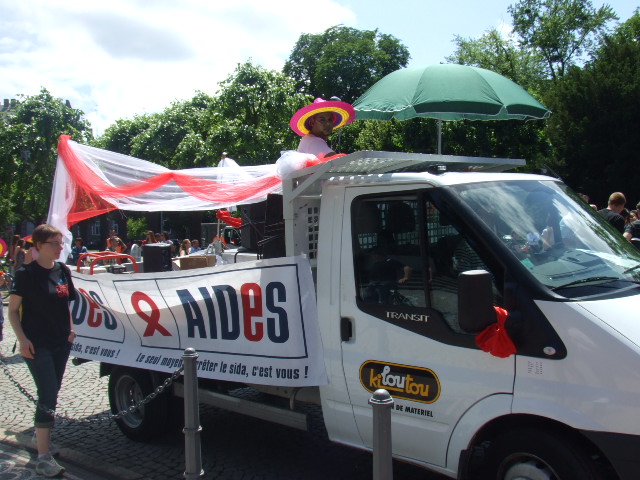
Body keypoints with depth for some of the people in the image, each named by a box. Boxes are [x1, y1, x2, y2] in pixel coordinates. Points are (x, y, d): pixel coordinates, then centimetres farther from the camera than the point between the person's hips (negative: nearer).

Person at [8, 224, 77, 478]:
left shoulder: (63, 270, 7)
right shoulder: (26, 274, -10)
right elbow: (13, 310, -7)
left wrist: (71, 328, 9)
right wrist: (22, 339, -16)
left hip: (61, 342, 6)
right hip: (37, 344, -6)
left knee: (52, 395, 16)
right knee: (48, 396, -12)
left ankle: (41, 437, 36)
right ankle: (43, 457, -9)